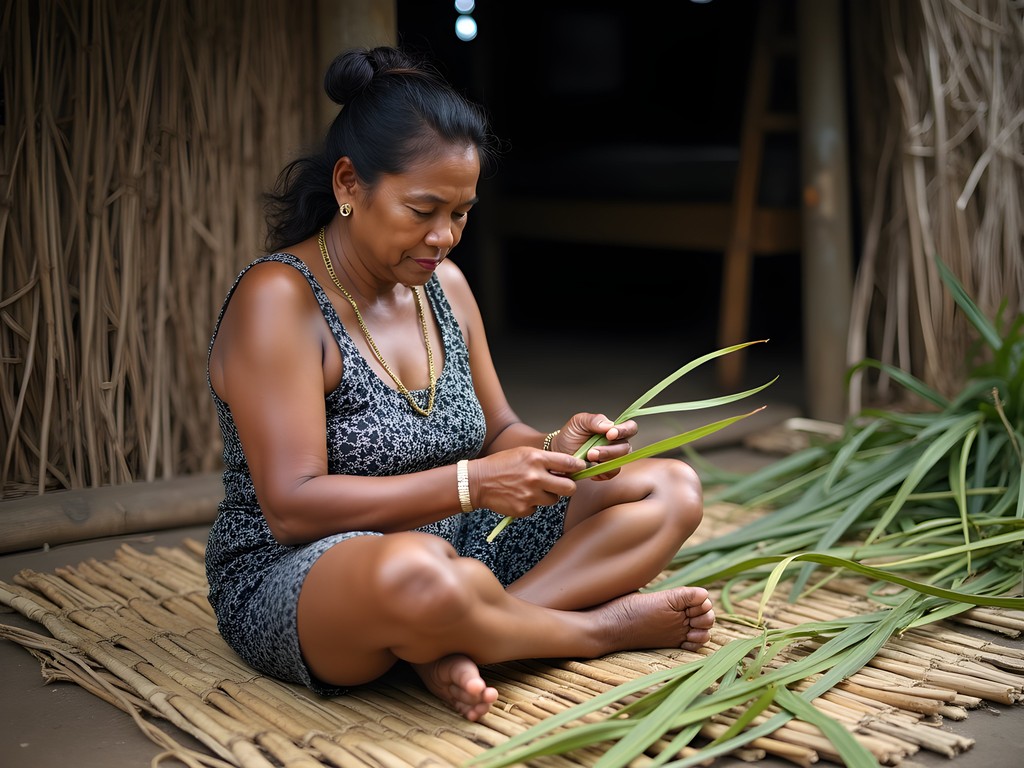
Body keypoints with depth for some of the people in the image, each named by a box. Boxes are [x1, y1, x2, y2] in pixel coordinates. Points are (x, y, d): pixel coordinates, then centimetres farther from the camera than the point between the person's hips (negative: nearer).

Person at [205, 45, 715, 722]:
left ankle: (456, 647, -21)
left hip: (453, 545, 8)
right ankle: (601, 627, -13)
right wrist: (469, 483, -28)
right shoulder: (278, 299, -16)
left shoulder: (443, 283, 8)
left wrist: (555, 450, -11)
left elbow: (495, 434, 13)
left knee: (672, 488, -1)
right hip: (290, 577, -8)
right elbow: (292, 507, -23)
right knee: (417, 571, -45)